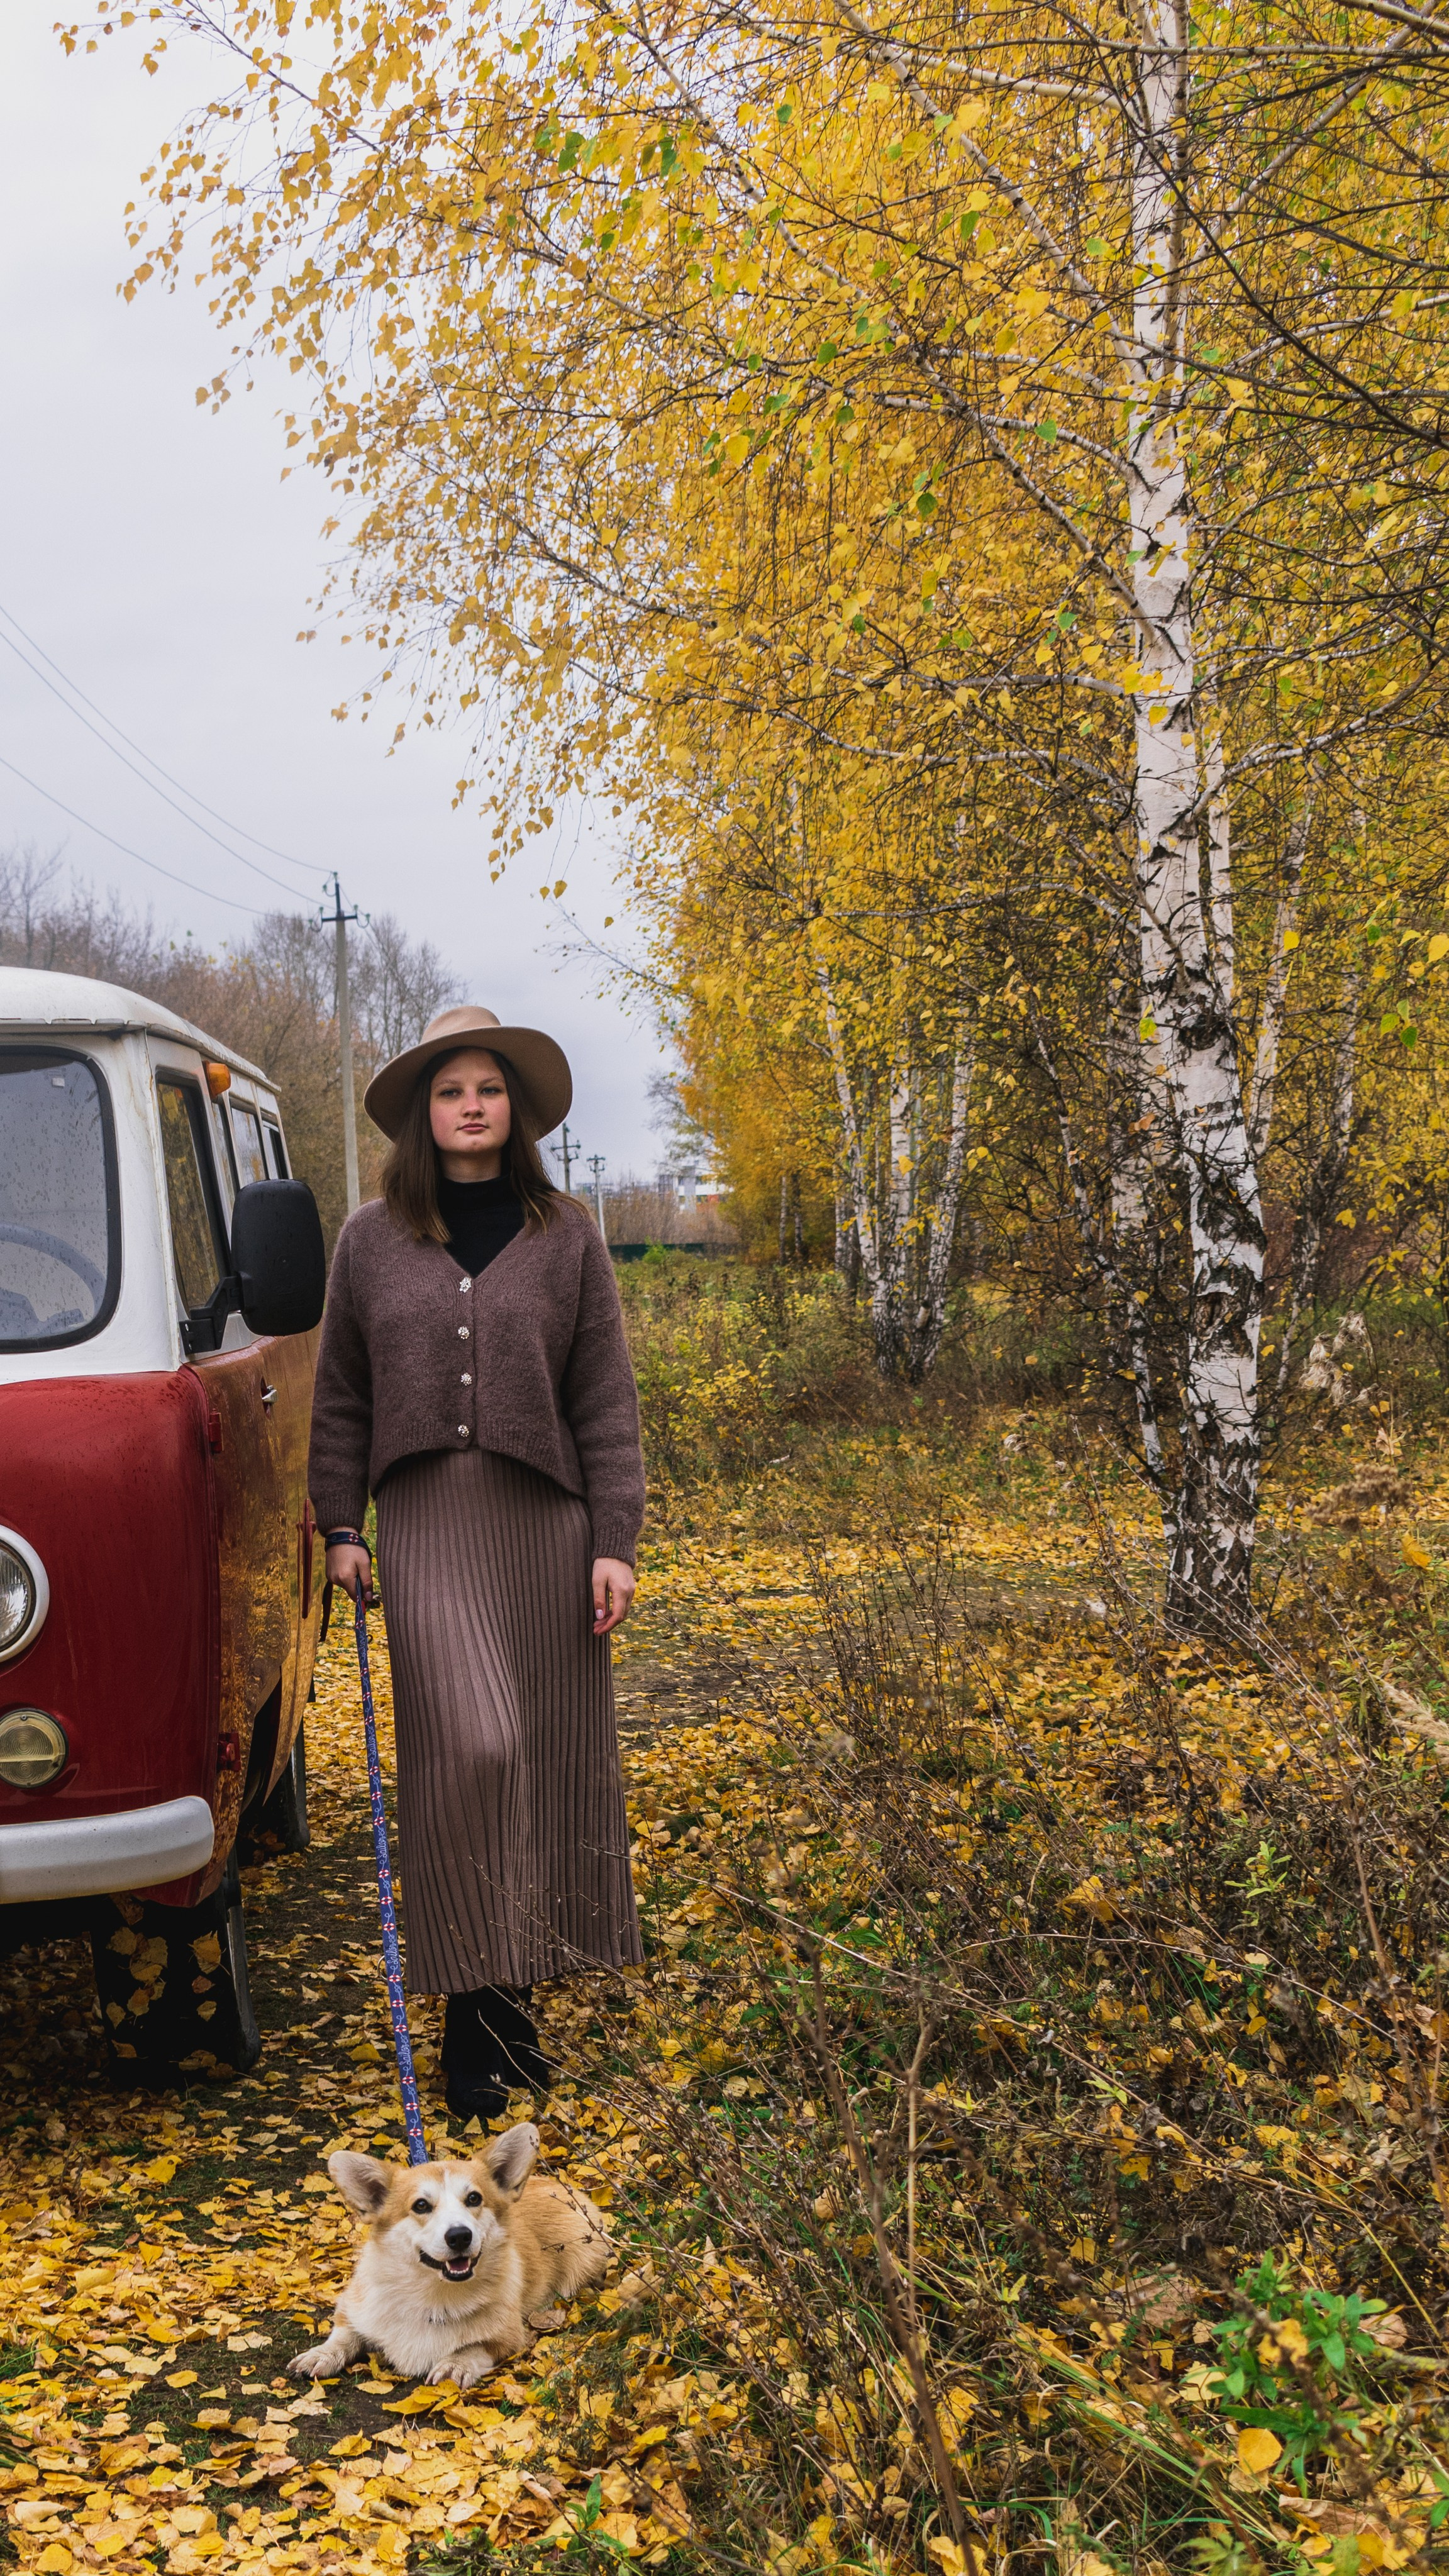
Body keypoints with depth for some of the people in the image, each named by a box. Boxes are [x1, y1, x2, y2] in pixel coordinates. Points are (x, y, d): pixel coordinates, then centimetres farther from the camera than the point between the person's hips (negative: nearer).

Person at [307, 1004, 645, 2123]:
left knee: (548, 1752, 4)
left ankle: (515, 1991, 20)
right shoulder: (373, 1239, 8)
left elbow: (607, 1401, 3)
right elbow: (341, 1397, 12)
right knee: (470, 1749, -14)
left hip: (543, 1522, 1)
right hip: (427, 1523, -1)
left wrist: (615, 1543, -2)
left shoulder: (567, 1236, 5)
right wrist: (342, 1527, 6)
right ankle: (479, 2004, -5)